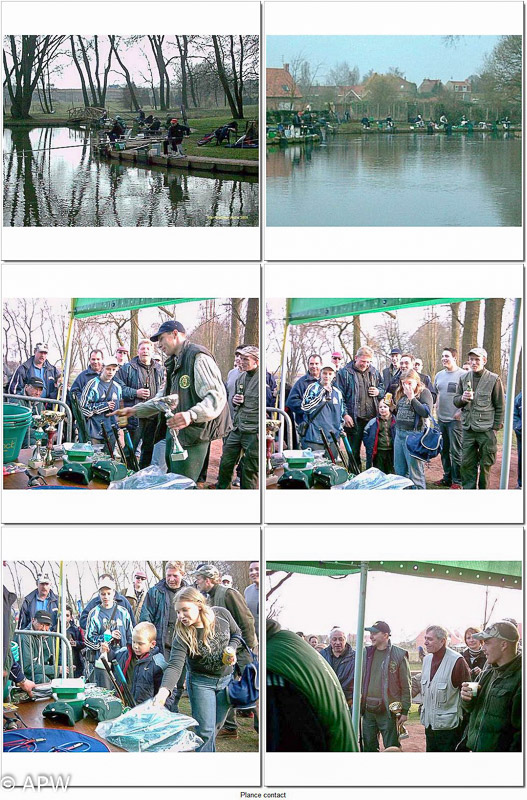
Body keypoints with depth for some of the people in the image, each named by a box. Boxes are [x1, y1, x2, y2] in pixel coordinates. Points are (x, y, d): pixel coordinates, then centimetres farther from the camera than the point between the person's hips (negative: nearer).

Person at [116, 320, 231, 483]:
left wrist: (191, 415, -38)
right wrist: (134, 410, 20)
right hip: (174, 433, 10)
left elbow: (217, 395, -24)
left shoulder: (198, 357, -13)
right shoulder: (174, 363, 21)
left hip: (192, 436, -10)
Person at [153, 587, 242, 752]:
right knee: (205, 731, -5)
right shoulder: (182, 636, -24)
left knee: (216, 727, 15)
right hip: (200, 682, -3)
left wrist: (232, 649, -16)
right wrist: (163, 691, -51)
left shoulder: (222, 614, -15)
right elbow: (175, 665, -35)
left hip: (226, 679, 3)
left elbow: (236, 634, 5)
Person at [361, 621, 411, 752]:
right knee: (368, 747, 12)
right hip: (368, 711, 5)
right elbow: (360, 681, 15)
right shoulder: (366, 653, 9)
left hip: (388, 711, -5)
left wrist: (405, 711, -5)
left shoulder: (399, 655, -6)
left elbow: (406, 686, -4)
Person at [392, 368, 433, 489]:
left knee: (415, 472, -5)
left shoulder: (423, 392, -5)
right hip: (399, 433, 7)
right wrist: (393, 408, 9)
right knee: (399, 470, 13)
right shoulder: (401, 393, 15)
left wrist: (412, 398, -19)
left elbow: (426, 412, -19)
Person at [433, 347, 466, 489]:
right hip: (441, 419, 7)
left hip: (455, 419, -7)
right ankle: (447, 477, 25)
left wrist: (460, 412, -15)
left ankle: (457, 481, 1)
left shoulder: (462, 375, -10)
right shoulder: (439, 375, 13)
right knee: (444, 450, 14)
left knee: (455, 451, -5)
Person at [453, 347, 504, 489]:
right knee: (467, 464, 6)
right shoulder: (464, 378, 8)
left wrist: (496, 427, -4)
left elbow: (501, 406, -1)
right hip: (468, 429, 4)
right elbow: (455, 401, 12)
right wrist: (462, 398, -12)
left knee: (485, 465, 5)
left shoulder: (493, 379, -4)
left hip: (486, 430, -4)